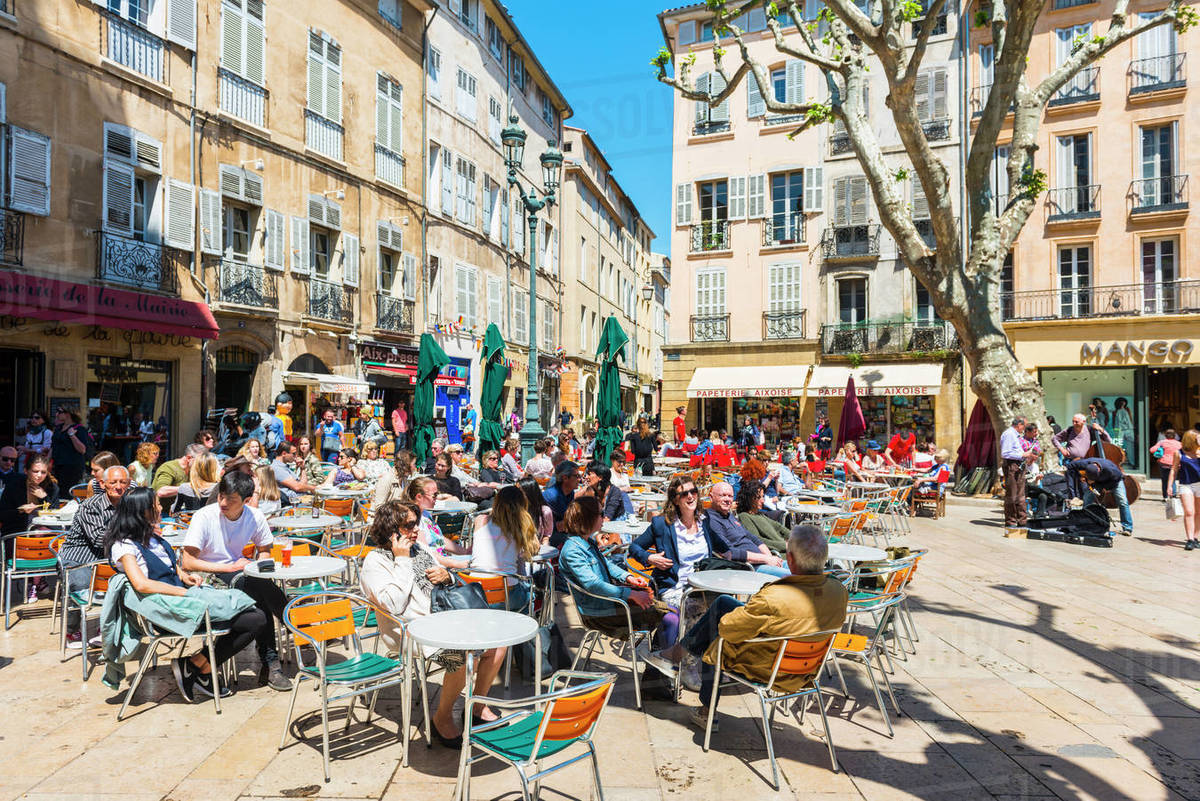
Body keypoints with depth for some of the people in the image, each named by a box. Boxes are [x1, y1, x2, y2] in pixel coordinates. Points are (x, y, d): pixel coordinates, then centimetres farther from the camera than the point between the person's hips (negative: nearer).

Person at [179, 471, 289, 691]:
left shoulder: (255, 517, -3)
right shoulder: (204, 517, -14)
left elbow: (264, 550, 14)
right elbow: (187, 563, -16)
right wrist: (230, 568, -17)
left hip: (239, 575, 4)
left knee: (261, 599, -31)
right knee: (258, 587, -33)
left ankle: (269, 665, -23)